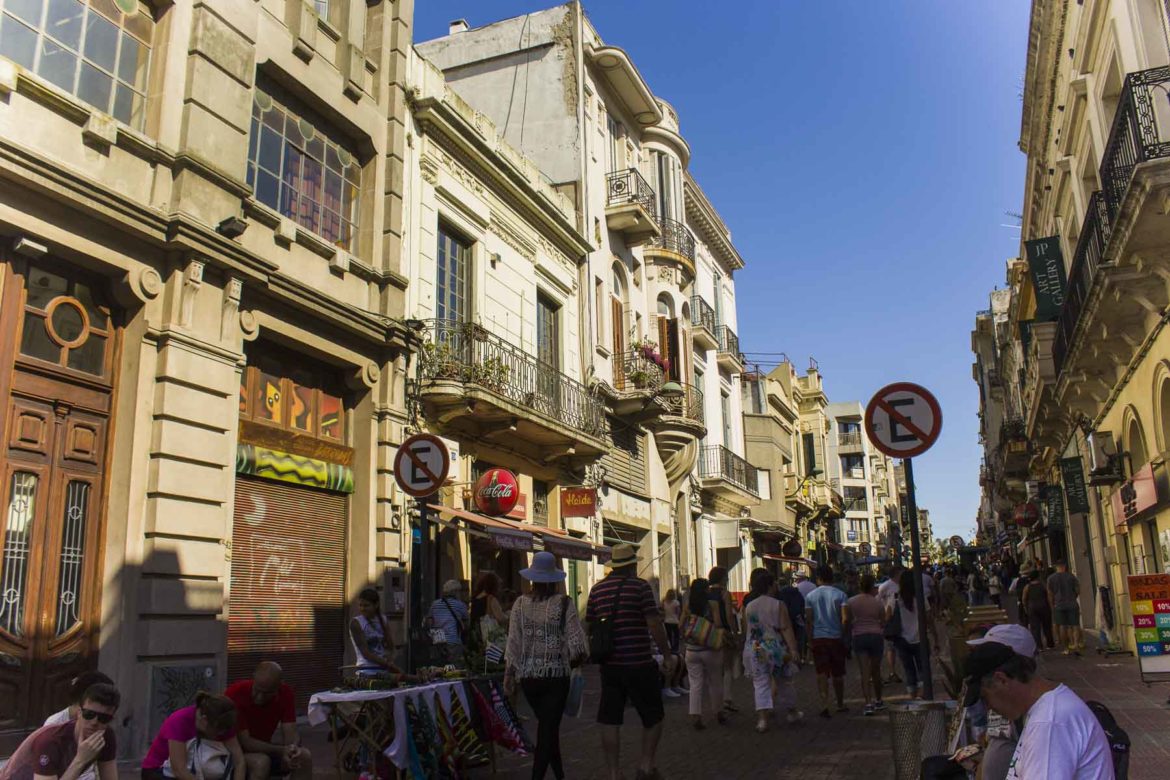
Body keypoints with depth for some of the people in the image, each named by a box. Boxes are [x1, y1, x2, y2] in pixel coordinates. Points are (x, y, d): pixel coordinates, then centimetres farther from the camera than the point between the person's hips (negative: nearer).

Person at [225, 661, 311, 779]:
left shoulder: (286, 693, -11)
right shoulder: (236, 693, -26)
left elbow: (290, 733, -14)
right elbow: (244, 741, -25)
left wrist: (292, 749, -38)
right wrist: (281, 750, -34)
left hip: (263, 749, 5)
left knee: (304, 756, -18)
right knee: (261, 761, -34)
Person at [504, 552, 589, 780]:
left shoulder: (520, 603, -2)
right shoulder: (563, 603, -7)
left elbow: (514, 641, -2)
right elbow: (576, 641, -8)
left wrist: (509, 672, 5)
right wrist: (575, 661, 11)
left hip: (528, 676, 3)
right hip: (556, 675, -3)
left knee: (547, 727, 19)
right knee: (549, 729, 3)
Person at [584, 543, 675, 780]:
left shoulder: (597, 589, 7)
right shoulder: (639, 586, -8)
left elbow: (589, 625, 12)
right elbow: (654, 624, -13)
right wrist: (667, 655, -5)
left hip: (609, 665, 5)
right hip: (638, 663, -4)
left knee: (609, 722, 8)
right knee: (653, 716, 12)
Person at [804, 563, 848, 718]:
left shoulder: (810, 596, 0)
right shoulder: (839, 594, -4)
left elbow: (808, 619, -2)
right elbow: (844, 618, -10)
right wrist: (844, 635, 1)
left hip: (818, 638, 0)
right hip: (836, 637, 0)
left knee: (822, 673, 0)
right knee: (838, 673, 14)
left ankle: (824, 705, -15)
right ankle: (840, 704, 27)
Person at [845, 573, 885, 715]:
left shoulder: (851, 602, -3)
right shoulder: (877, 602, -2)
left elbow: (847, 621, 2)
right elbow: (883, 621, 3)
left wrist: (850, 632, 20)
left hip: (859, 637, -1)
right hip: (876, 636, 1)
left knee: (864, 673, -3)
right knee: (876, 671, 16)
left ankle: (868, 704, -13)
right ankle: (878, 701, 30)